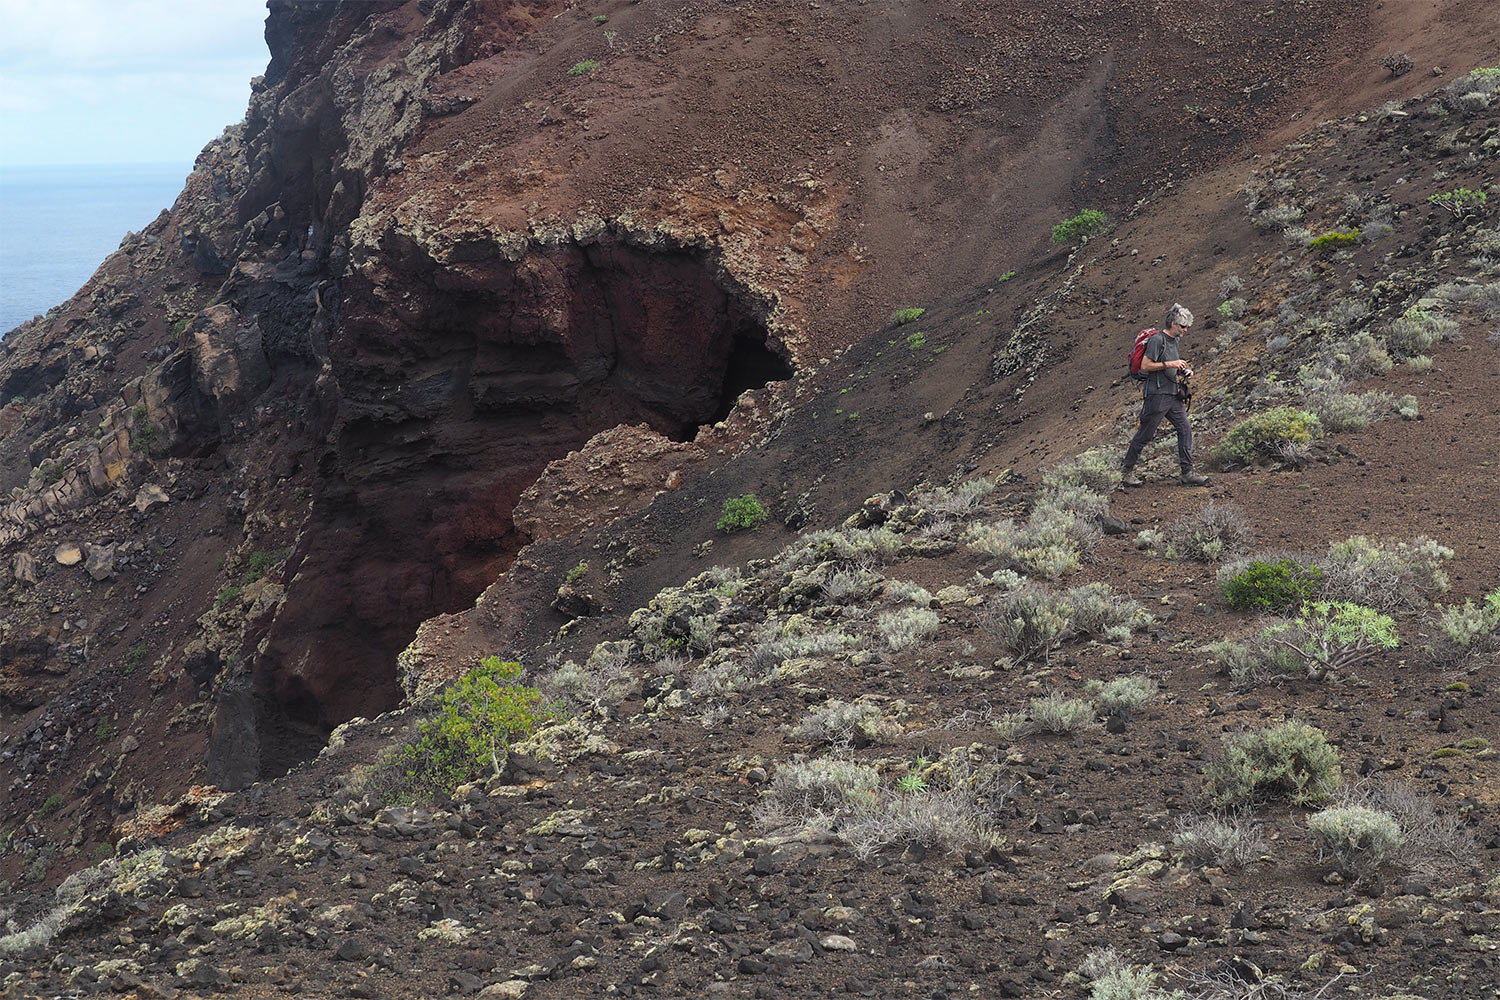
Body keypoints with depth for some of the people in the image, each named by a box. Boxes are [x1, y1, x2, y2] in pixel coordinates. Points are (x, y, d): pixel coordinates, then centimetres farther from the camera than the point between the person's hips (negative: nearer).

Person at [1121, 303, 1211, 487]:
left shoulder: (1173, 340, 15)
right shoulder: (1157, 339, -13)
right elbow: (1145, 366, -18)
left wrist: (1183, 371, 9)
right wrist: (1170, 364, -17)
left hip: (1173, 395, 9)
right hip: (1157, 394, -9)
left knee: (1185, 429, 0)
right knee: (1144, 435, -1)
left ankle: (1188, 473, 1)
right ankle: (1126, 471, 11)